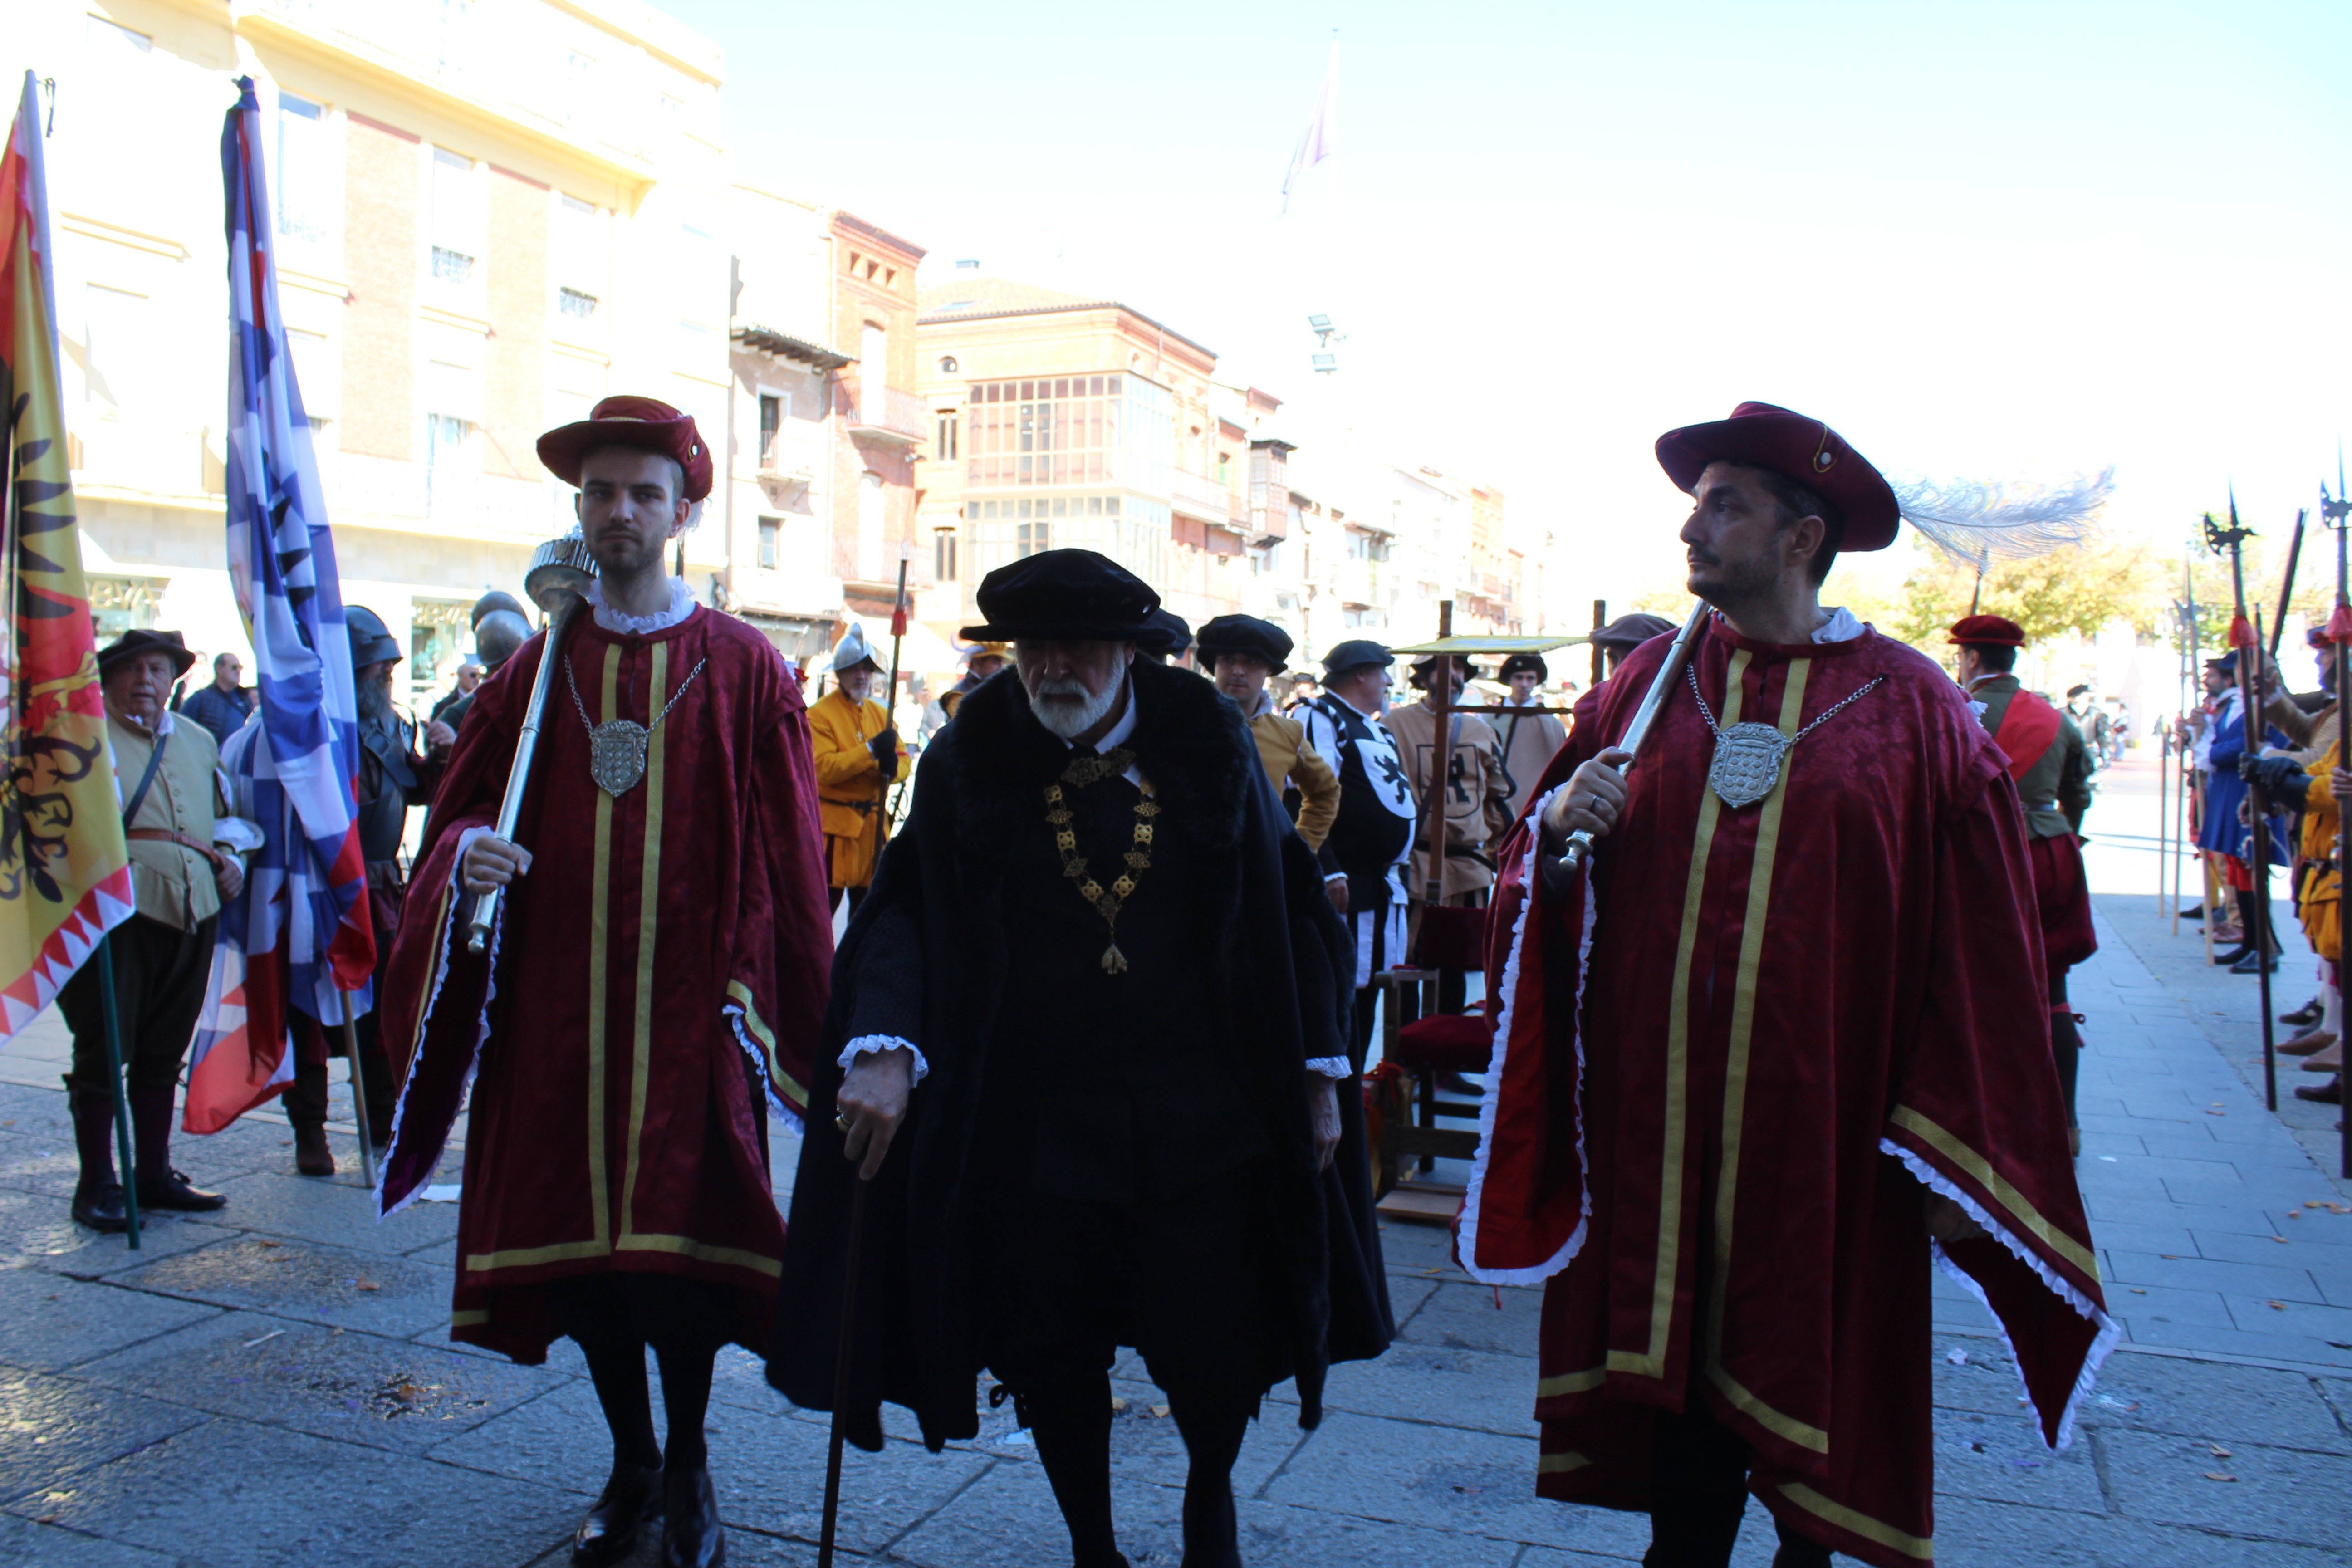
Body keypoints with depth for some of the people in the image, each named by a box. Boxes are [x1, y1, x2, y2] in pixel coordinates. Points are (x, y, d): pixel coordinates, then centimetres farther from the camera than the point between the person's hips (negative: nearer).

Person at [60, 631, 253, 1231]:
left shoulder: (199, 741, 20)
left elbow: (222, 815, 30)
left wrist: (230, 857, 12)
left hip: (193, 912, 6)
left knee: (164, 1052, 13)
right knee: (102, 1051, -1)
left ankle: (155, 1174, 23)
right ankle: (97, 1185, 9)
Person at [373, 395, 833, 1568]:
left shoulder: (743, 669, 1)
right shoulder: (533, 669, 10)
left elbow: (787, 859, 0)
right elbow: (461, 811, 11)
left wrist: (786, 1010, -3)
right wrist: (465, 855, -12)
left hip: (690, 1009, -3)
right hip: (554, 1012, 3)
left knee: (680, 1243, -1)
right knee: (577, 1241, 9)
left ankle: (689, 1464, 24)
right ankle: (631, 1461, 30)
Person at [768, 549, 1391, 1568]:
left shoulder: (1207, 742, -1)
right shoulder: (970, 759, -1)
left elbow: (1288, 903, 3)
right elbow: (902, 907, -7)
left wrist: (1318, 1069, 2)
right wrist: (882, 1047, -24)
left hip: (1200, 1115, 0)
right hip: (1034, 1126, 1)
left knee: (1211, 1350, 4)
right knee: (1052, 1363, 9)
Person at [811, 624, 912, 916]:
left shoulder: (880, 714, 14)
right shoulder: (820, 714, -7)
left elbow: (904, 762, 7)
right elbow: (823, 768, -19)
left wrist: (892, 765, -17)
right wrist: (871, 750, -25)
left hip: (874, 823, 6)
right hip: (835, 822, -6)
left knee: (868, 903, 13)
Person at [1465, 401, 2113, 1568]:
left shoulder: (1913, 711, -4)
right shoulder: (1650, 684, 4)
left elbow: (1977, 956, -3)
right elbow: (1540, 879, 7)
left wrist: (1950, 1157, -5)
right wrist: (1560, 827, -15)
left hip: (1825, 1138, -2)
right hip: (1660, 1126, 2)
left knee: (1806, 1376, 12)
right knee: (1675, 1368, 9)